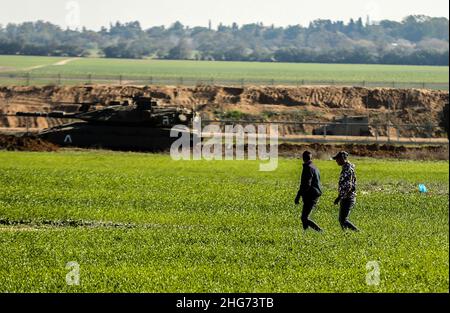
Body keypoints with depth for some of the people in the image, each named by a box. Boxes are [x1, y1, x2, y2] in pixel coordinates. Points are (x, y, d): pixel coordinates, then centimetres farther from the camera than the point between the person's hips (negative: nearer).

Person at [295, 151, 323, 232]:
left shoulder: (308, 168, -14)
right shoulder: (315, 168, 16)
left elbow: (306, 184, -22)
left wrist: (298, 196, -19)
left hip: (310, 197, -10)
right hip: (315, 196, 10)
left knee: (304, 219, -10)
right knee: (305, 218, 14)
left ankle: (320, 231, -18)